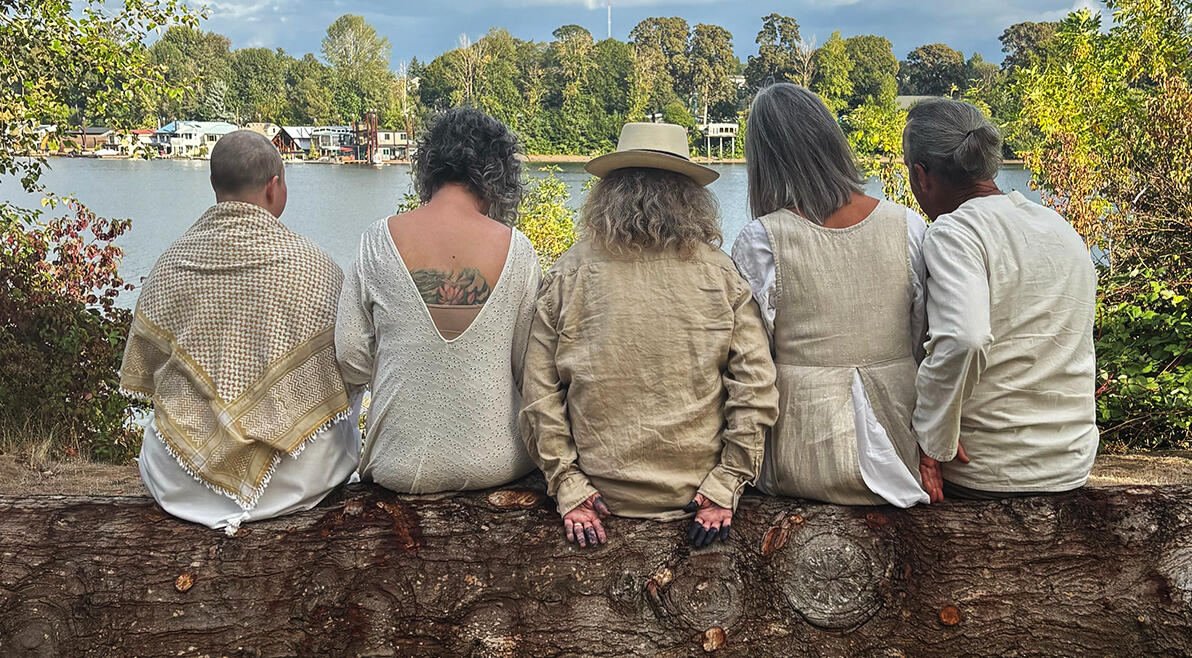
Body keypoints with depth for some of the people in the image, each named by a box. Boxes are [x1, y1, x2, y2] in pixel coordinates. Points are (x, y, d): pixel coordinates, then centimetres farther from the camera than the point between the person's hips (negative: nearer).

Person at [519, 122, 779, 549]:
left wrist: (568, 485, -4)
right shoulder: (720, 274, -5)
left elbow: (540, 394, -8)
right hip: (696, 495, 0)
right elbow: (755, 387, -8)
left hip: (601, 495, 0)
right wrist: (725, 486, -5)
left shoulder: (568, 274, -6)